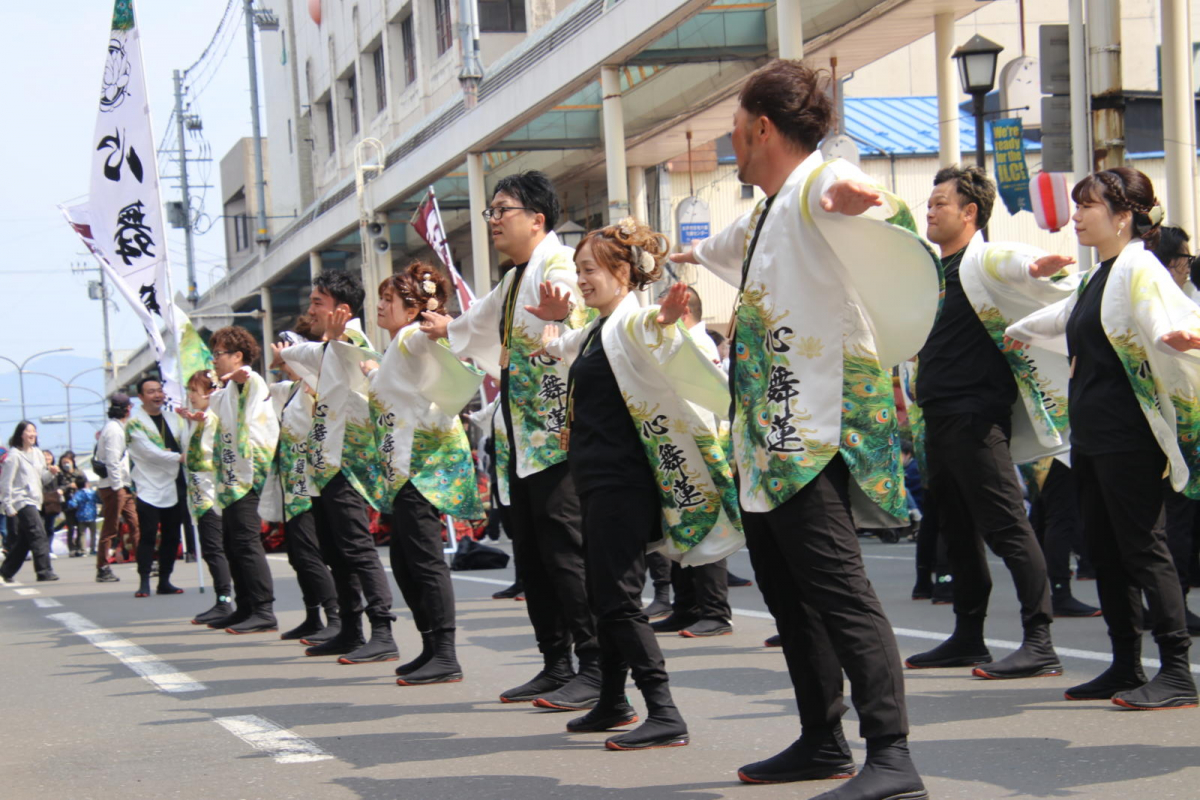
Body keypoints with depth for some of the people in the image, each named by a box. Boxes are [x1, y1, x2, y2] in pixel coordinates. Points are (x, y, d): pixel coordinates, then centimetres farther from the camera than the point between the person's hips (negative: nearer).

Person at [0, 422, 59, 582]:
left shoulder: (37, 453, 13)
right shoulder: (14, 455, -8)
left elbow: (42, 480, 19)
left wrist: (50, 472, -2)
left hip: (34, 501, 7)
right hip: (22, 501, -7)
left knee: (23, 541, 10)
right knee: (38, 535, -16)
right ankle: (44, 571, -17)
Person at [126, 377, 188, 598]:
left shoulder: (174, 418, 16)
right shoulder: (135, 422, -4)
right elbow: (149, 452, -14)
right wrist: (179, 457, -19)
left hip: (175, 487, 6)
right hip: (150, 488, -6)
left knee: (172, 536, 7)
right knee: (147, 536, -9)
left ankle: (164, 581, 15)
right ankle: (144, 583, -6)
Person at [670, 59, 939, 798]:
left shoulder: (819, 184, -10)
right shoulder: (772, 208, 21)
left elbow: (849, 190, -36)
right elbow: (740, 244, 45)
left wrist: (846, 199, -60)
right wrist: (695, 253, 67)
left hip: (814, 426, -11)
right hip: (768, 431, 11)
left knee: (836, 584, -19)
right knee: (785, 586, 14)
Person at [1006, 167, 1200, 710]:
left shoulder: (1139, 268, -11)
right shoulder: (1099, 278, 19)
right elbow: (1067, 318, 39)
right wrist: (1018, 332, 56)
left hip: (1128, 435, -10)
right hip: (1091, 435, 10)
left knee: (1141, 546, -10)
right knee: (1104, 548, 10)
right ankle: (1125, 668, 15)